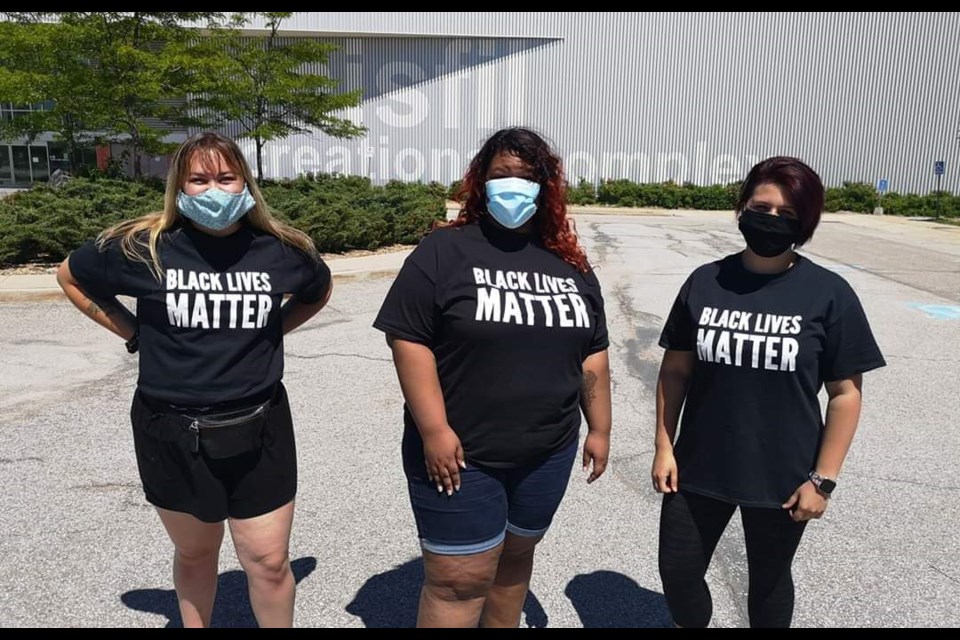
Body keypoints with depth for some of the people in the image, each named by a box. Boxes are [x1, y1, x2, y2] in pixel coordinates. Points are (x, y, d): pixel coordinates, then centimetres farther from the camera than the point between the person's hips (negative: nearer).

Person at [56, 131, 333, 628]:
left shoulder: (281, 250, -5)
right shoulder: (142, 248, -9)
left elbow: (319, 289, 17)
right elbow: (71, 276, 10)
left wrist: (272, 330, 4)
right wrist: (133, 332, 0)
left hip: (257, 428, 0)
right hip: (172, 432, 0)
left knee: (269, 562, 6)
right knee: (195, 552, 20)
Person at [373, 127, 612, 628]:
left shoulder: (571, 265, 7)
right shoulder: (443, 251, -9)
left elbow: (592, 355, 12)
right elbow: (409, 340, -13)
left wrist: (599, 428, 10)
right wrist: (434, 430, -18)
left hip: (548, 452, 5)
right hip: (460, 452, -4)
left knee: (516, 556, 21)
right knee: (459, 579, 3)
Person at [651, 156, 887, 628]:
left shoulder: (829, 295, -10)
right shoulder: (704, 283, -4)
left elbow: (845, 394, -7)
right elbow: (675, 371, 2)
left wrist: (822, 479, -8)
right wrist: (664, 447, -1)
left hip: (783, 478, -1)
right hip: (699, 468, 2)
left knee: (768, 581, 19)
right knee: (678, 572, 13)